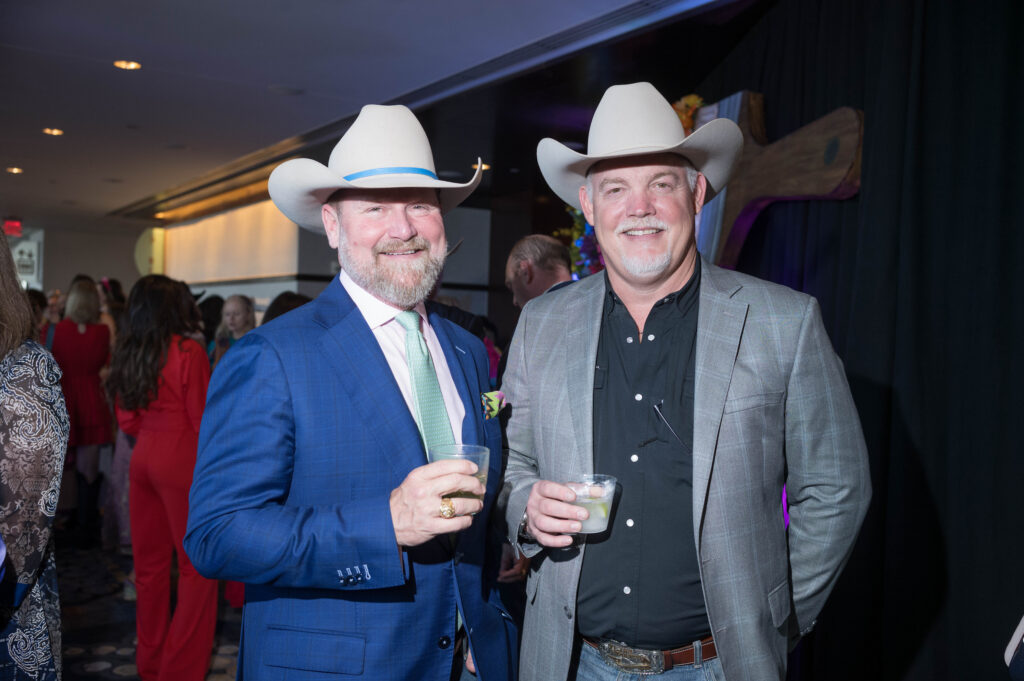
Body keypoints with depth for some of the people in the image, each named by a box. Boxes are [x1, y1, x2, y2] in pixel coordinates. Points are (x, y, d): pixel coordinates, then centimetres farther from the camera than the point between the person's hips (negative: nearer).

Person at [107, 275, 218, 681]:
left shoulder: (126, 354, 5)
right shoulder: (188, 352, -13)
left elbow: (126, 419, 10)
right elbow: (203, 418, -10)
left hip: (143, 459, 7)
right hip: (183, 461, -7)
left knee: (150, 561, 16)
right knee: (196, 565, 3)